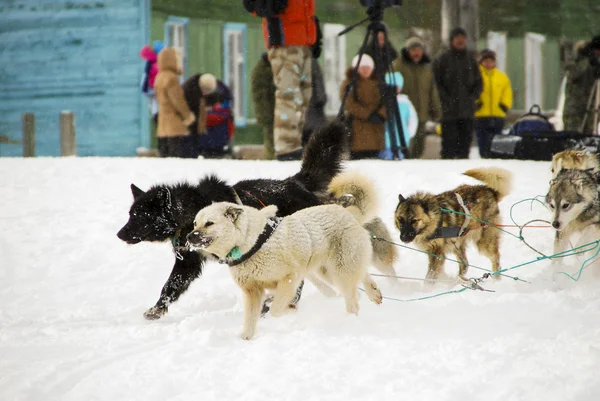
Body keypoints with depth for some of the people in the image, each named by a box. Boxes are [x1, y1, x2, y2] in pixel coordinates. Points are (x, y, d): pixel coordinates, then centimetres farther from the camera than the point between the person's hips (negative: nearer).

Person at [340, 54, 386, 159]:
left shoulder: (378, 82, 15)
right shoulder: (349, 84, 2)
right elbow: (349, 104, -9)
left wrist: (381, 115, -10)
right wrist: (367, 114, -17)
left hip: (376, 126, 4)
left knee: (373, 155, -1)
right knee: (358, 155, -11)